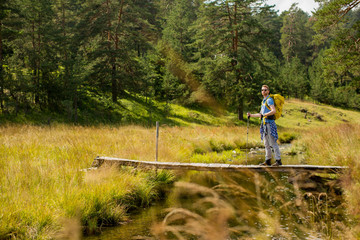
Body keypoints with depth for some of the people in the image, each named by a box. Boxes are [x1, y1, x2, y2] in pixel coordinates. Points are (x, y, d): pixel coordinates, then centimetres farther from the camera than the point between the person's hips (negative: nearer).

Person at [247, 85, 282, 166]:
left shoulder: (269, 100, -7)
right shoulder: (264, 101, 22)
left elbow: (274, 111, -22)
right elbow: (261, 114, 29)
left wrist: (264, 115, -29)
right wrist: (251, 115, 24)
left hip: (269, 123, -9)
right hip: (264, 124, 10)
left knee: (273, 143, -10)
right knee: (266, 143, 10)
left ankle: (278, 160, -8)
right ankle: (268, 160, 14)